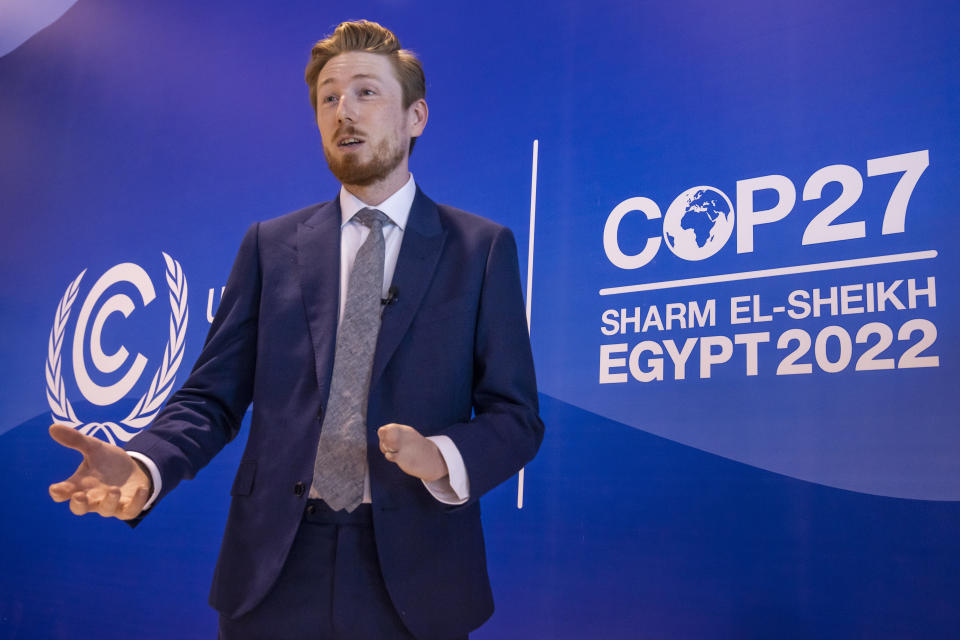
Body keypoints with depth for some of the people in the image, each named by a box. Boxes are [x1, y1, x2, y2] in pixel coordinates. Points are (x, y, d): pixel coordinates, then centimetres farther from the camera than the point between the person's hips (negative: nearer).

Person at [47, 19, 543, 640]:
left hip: (412, 573, -1)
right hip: (275, 571, 2)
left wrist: (443, 460, -20)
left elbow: (515, 415, -1)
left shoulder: (483, 248, 1)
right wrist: (143, 466, -16)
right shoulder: (271, 245, 7)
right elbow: (213, 396, 3)